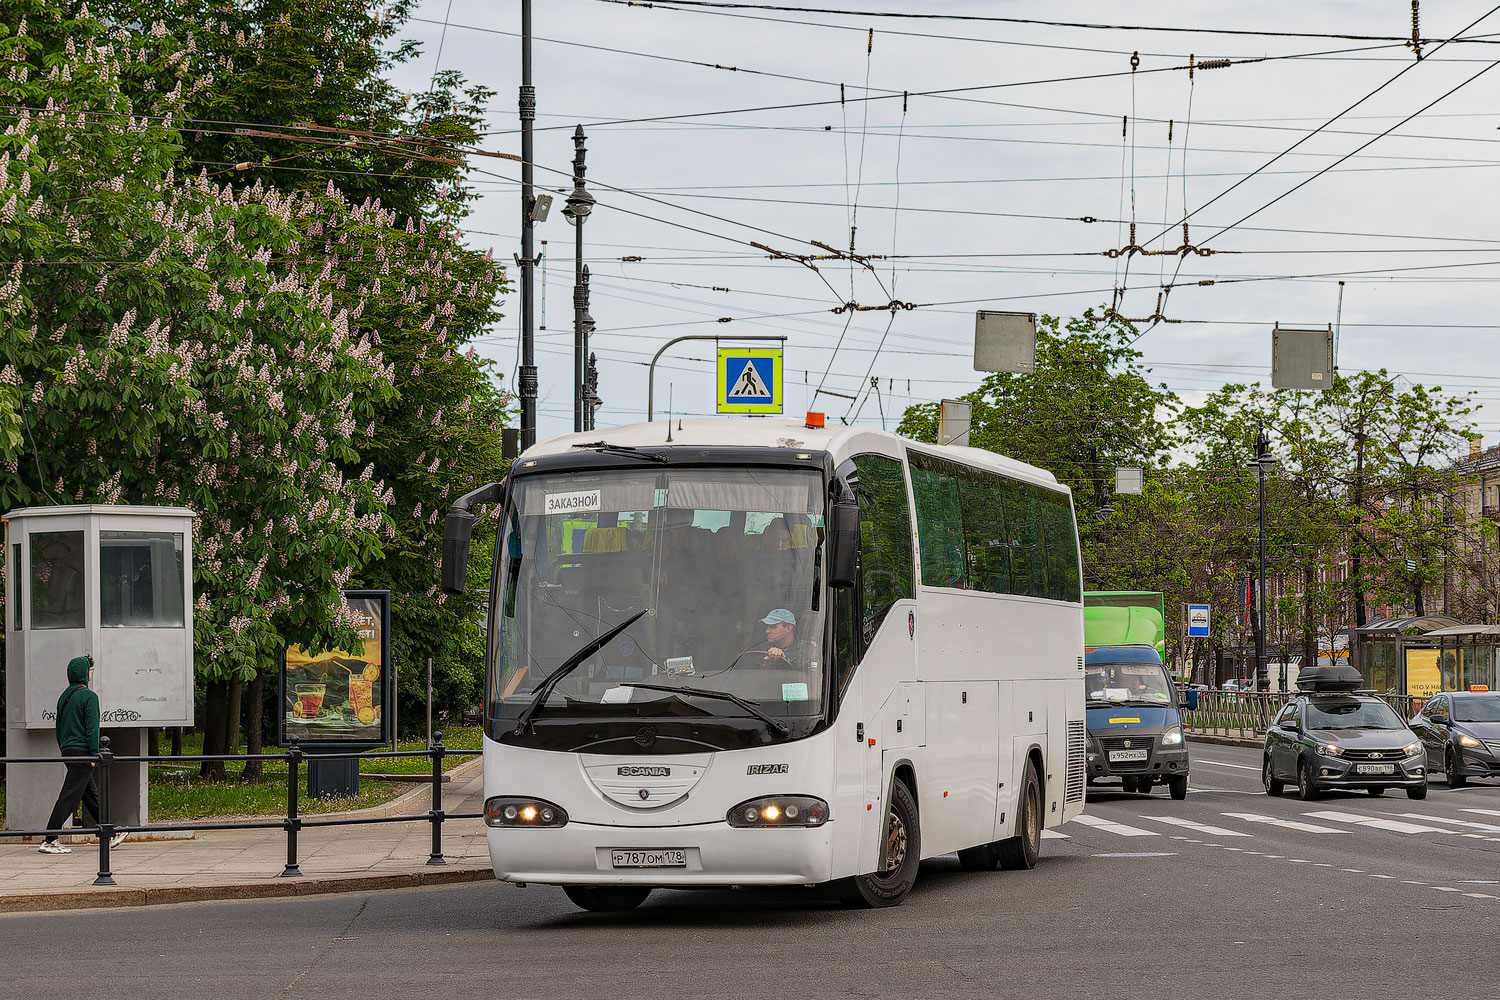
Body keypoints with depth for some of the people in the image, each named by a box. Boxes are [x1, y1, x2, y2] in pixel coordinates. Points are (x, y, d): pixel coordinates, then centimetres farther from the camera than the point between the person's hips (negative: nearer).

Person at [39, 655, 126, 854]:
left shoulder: (64, 696, 13)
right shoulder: (89, 696, -12)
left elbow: (59, 727, 18)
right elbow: (92, 728, -15)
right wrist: (94, 755, -12)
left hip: (68, 750, 9)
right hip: (82, 751, -9)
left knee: (91, 794, 16)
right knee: (69, 796, -8)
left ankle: (110, 836, 25)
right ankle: (49, 841, -11)